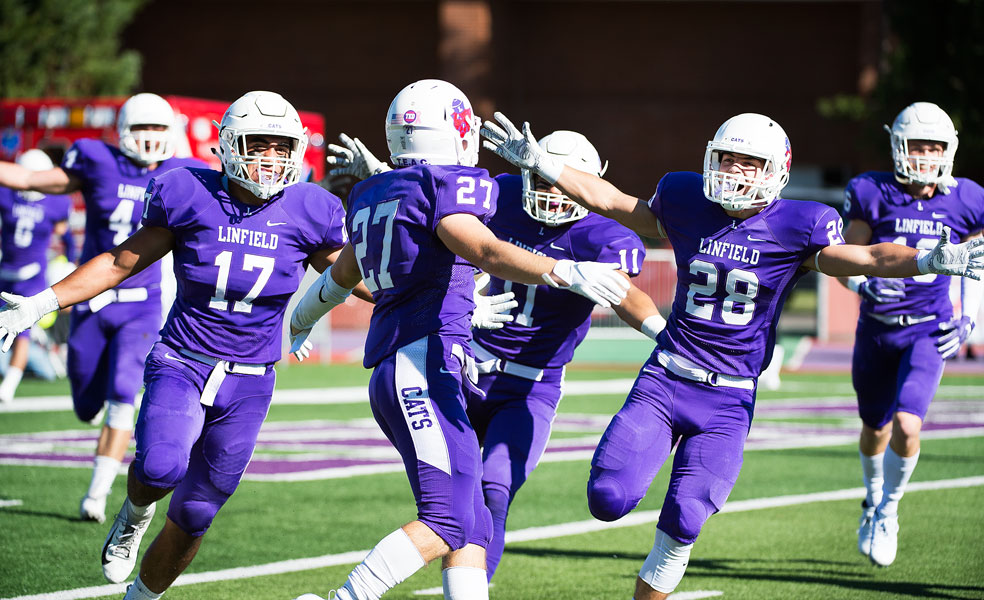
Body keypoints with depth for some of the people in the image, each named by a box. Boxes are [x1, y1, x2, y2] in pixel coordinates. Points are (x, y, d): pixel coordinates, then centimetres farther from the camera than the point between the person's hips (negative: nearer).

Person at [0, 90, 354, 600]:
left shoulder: (305, 215, -4)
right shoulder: (192, 199, -7)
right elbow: (122, 262, 0)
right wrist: (42, 303, -5)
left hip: (248, 385, 2)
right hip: (181, 365, -2)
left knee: (193, 516, 6)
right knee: (161, 467, -31)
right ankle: (136, 514, 6)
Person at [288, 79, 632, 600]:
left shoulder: (371, 196, 20)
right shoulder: (444, 187, -5)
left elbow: (343, 273, 38)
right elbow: (487, 252, -24)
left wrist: (302, 319, 57)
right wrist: (564, 274, -37)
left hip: (390, 371, 9)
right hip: (424, 366, -9)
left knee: (472, 525, 7)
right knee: (446, 522, -13)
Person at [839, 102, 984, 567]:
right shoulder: (873, 195, -9)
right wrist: (866, 286, -25)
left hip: (929, 332, -1)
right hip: (877, 328, 1)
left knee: (906, 427, -19)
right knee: (875, 430, 16)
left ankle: (889, 509, 7)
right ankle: (873, 498, 47)